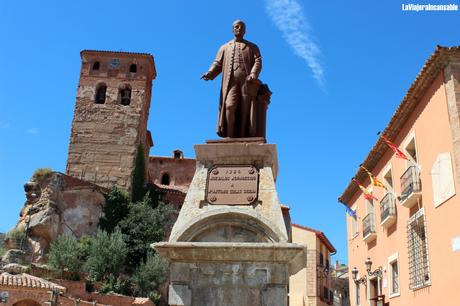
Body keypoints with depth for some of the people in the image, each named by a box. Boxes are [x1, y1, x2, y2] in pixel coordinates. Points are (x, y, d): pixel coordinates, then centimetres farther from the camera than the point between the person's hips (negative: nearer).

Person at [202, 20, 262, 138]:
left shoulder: (253, 47, 22)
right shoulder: (225, 47, 26)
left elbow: (258, 61, 6)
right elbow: (217, 64, 14)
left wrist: (253, 75, -16)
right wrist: (209, 74, -8)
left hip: (248, 81, 0)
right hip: (231, 81, 0)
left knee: (245, 111, -10)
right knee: (230, 107, -20)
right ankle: (230, 138, -18)